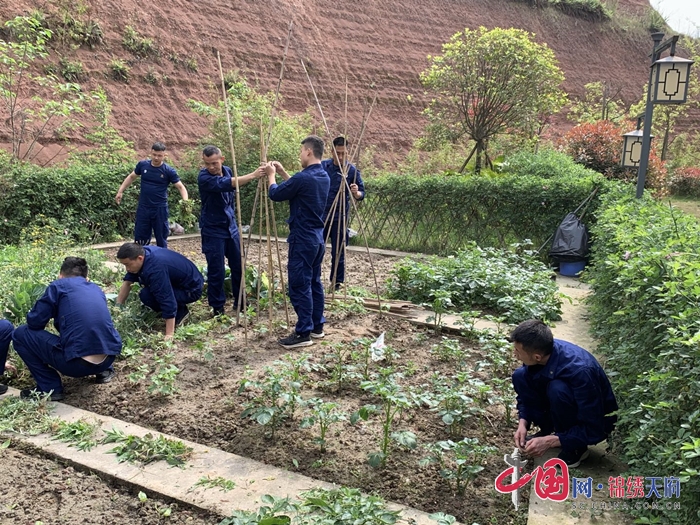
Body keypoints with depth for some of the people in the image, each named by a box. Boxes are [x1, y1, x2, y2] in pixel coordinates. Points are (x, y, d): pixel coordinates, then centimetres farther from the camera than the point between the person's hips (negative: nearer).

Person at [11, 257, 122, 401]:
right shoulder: (97, 289, 21)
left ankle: (50, 388, 8)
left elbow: (34, 322, 5)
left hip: (77, 363, -6)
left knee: (21, 334, 12)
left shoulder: (58, 285, 6)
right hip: (109, 357, 6)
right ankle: (104, 371, 21)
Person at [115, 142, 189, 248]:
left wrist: (185, 201, -26)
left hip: (160, 209, -3)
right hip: (143, 208, 3)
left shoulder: (169, 171, -9)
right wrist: (120, 191, 11)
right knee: (140, 238, 9)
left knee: (161, 238, 8)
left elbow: (181, 187, -9)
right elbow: (131, 177, 15)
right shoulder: (143, 165, -1)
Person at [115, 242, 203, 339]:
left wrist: (169, 334, -37)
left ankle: (180, 311, -5)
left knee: (146, 296, -25)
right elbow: (127, 281, 3)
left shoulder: (156, 268, -35)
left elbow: (167, 299, -37)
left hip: (191, 289, -9)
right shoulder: (141, 252, -8)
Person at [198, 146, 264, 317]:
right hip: (213, 231, -6)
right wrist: (253, 175, -41)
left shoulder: (228, 171, 2)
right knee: (216, 271, -3)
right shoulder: (204, 177, -20)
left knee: (238, 266, 11)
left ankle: (240, 302, 26)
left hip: (231, 227, 6)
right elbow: (226, 184, -38)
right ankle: (217, 308, 13)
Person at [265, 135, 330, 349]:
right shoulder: (324, 177, 8)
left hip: (302, 240, -9)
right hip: (317, 238, 9)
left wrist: (271, 175, 10)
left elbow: (275, 194, -7)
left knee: (299, 286, -4)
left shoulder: (304, 177, -20)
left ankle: (303, 333, 0)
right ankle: (317, 326, 24)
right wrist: (283, 173, 20)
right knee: (314, 282, 16)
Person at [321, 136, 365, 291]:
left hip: (339, 218, -2)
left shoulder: (352, 170, -6)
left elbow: (362, 194, -4)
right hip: (320, 215, 2)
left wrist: (356, 193, -26)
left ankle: (337, 283, 17)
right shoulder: (322, 166, 2)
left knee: (338, 253, 4)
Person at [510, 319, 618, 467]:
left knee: (558, 389, -35)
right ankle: (547, 430, 4)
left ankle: (575, 448, -11)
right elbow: (525, 391, -1)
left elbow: (593, 430, -30)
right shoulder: (540, 351, -18)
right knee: (520, 376, -13)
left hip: (596, 423, -6)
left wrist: (550, 442, -31)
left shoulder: (579, 370, -37)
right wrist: (523, 423, -15)